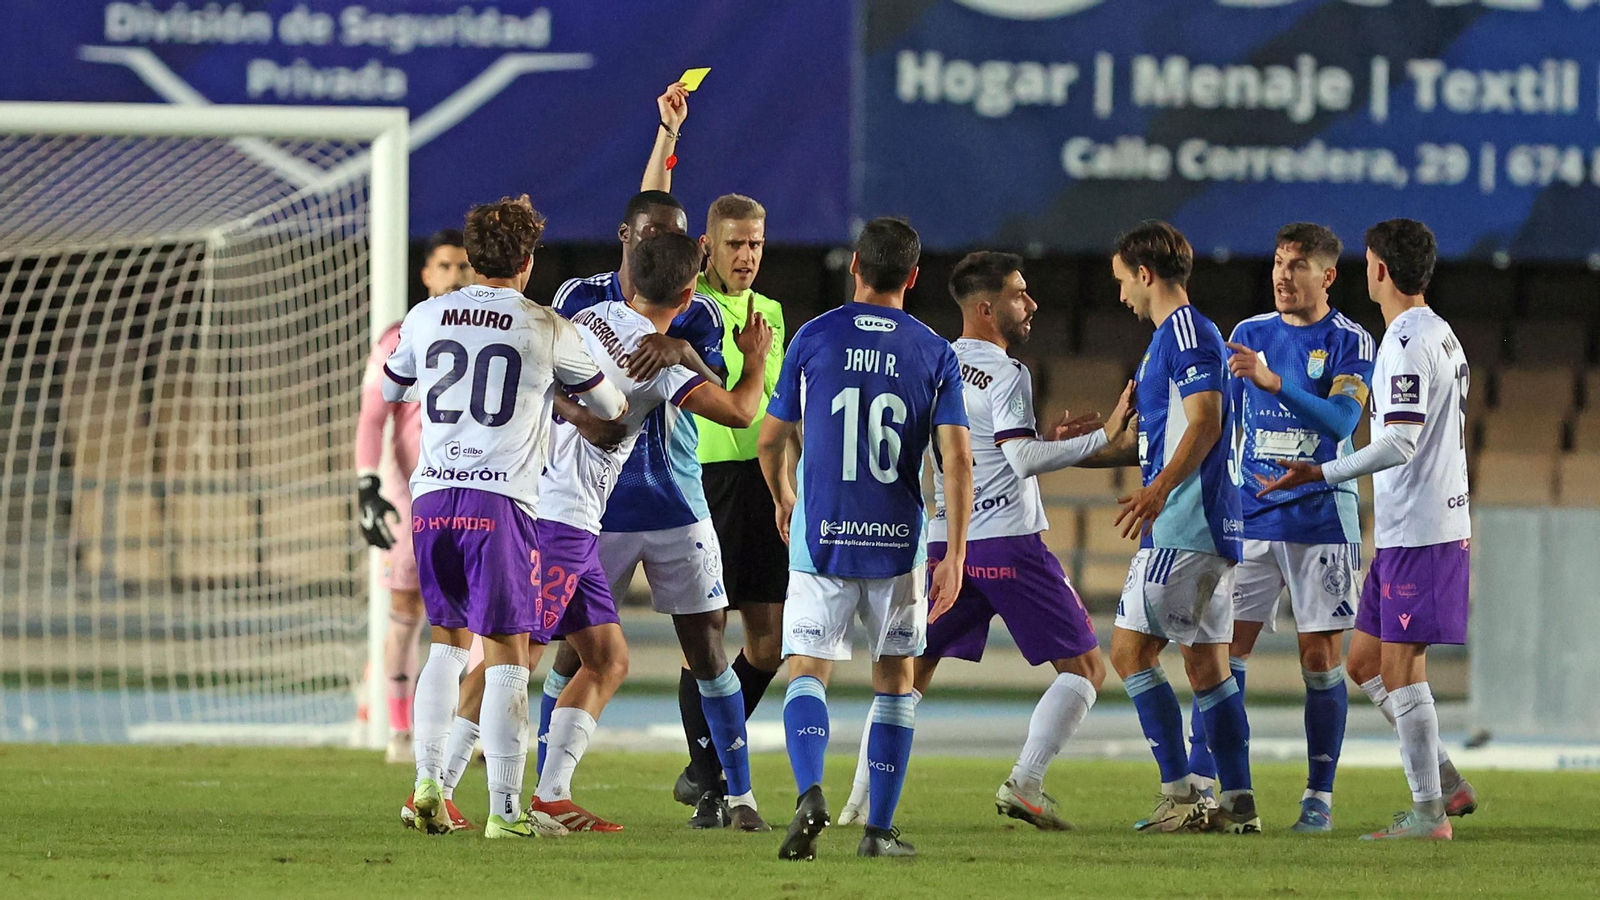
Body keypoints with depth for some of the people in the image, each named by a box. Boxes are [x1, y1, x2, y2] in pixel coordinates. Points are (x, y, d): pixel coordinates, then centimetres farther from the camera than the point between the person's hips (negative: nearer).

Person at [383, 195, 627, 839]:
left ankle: (428, 780, 9)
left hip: (431, 497, 4)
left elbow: (390, 389, 27)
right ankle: (504, 809, -3)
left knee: (448, 640, 19)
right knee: (507, 654, 0)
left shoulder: (424, 319, 8)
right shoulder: (550, 332, 0)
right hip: (501, 501, -4)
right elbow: (611, 408, 15)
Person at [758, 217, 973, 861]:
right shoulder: (935, 354, 1)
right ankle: (879, 828, 11)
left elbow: (770, 440, 6)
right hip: (898, 542, 1)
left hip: (820, 538, -1)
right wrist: (955, 555, -6)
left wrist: (783, 499, 27)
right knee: (894, 680, 14)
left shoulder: (814, 338, 1)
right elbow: (957, 457, -7)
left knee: (808, 670, 0)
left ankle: (810, 791, -27)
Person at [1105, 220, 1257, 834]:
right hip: (1206, 527, 10)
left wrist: (1159, 489, -34)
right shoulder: (1175, 335, 21)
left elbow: (1205, 422, -22)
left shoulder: (1185, 331, -10)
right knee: (1206, 662, 9)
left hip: (1185, 525, -10)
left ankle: (1180, 793, -11)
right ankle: (1237, 802, 9)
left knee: (1131, 651, -8)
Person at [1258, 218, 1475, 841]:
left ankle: (1429, 813, -4)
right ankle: (1446, 783, 15)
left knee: (1400, 667, -7)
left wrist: (1321, 474, -21)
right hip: (1408, 527, 10)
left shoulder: (1409, 342, -16)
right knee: (1364, 659, 13)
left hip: (1417, 532, -10)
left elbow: (1400, 443, -24)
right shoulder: (1441, 334, 16)